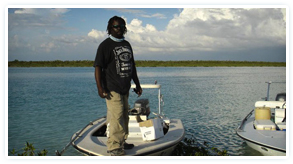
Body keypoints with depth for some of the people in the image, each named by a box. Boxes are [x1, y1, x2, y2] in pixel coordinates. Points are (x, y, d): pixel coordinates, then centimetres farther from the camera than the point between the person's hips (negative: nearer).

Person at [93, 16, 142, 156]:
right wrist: (100, 88, -21)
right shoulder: (105, 45, -7)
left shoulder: (126, 44, 16)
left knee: (124, 117, 15)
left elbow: (132, 66, 23)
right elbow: (98, 67, -13)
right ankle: (114, 147, -2)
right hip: (112, 89, -8)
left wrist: (137, 84, 22)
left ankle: (121, 142, 29)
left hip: (125, 88, 8)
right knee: (116, 117, -12)